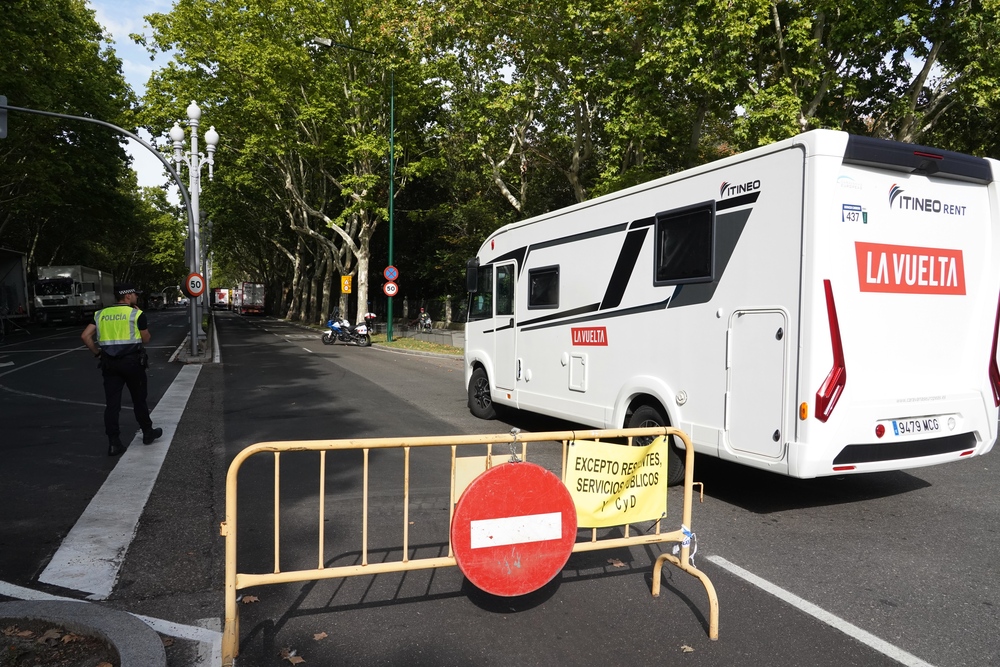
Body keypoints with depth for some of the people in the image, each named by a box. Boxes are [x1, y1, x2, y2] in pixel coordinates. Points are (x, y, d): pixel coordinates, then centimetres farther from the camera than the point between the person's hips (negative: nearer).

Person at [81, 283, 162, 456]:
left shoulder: (102, 314, 7)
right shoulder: (136, 314, -6)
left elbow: (85, 336, 0)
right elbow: (145, 339, 2)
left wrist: (98, 353, 9)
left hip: (109, 363, 4)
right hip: (132, 361, -3)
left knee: (112, 403, 4)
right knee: (139, 400, 12)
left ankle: (114, 443, 3)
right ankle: (148, 433, 25)